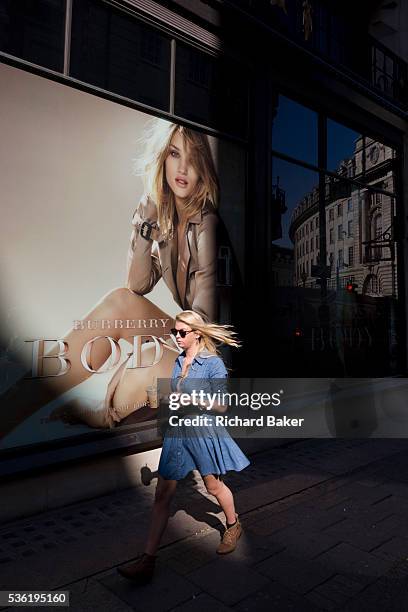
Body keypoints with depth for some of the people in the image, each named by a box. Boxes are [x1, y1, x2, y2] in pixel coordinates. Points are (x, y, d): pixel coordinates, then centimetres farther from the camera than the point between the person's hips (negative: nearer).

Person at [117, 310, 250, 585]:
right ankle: (148, 560, 11)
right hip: (178, 431, 6)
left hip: (204, 431, -5)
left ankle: (234, 525, 45)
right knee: (162, 494, 3)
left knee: (214, 485, 16)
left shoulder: (213, 363, -13)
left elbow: (221, 406, -13)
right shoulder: (180, 361, 7)